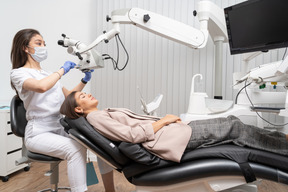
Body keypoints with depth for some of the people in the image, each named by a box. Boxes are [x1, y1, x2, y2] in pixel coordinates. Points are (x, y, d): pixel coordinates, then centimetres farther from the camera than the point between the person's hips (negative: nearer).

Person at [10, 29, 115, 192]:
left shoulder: (48, 74, 19)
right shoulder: (18, 73, -3)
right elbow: (41, 87, -27)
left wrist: (84, 81, 7)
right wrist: (62, 70, -13)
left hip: (61, 128, 7)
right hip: (39, 133, -6)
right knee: (76, 148, -33)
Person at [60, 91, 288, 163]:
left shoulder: (105, 113, 21)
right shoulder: (95, 118, -6)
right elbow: (133, 134, -17)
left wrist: (166, 119, 8)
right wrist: (163, 121, -11)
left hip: (165, 129, 8)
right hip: (165, 138, -8)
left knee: (231, 122, 6)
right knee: (234, 128, -4)